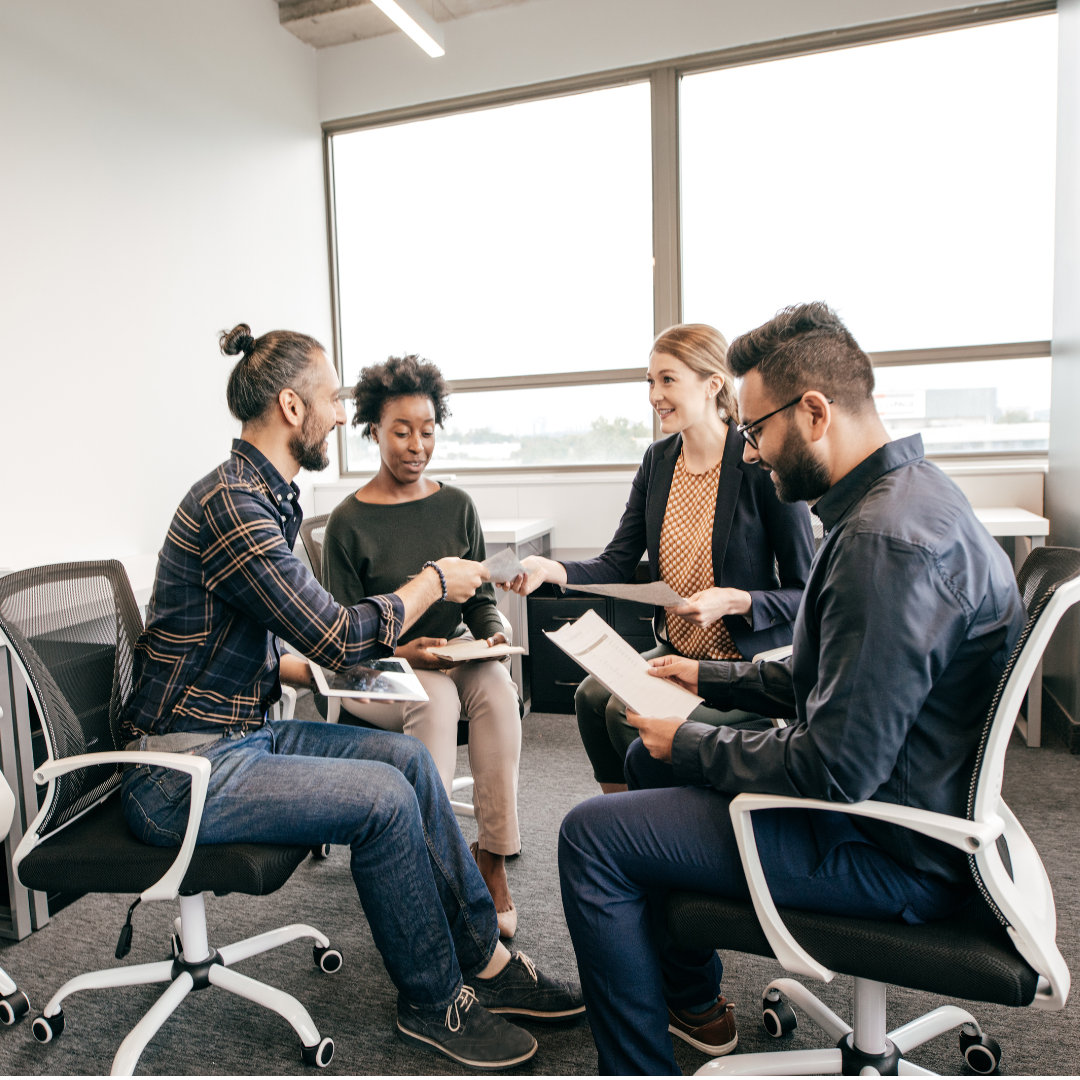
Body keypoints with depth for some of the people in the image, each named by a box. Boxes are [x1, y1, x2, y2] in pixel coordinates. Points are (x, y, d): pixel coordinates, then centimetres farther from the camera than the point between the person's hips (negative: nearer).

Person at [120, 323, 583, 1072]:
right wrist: (435, 582, -10)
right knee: (384, 797, -20)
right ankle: (434, 1003, 3)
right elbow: (338, 636, -24)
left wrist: (320, 670, 9)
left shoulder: (263, 496, 11)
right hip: (185, 771, -9)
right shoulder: (231, 503, -22)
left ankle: (484, 961, 8)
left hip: (239, 734, 10)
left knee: (407, 756, -1)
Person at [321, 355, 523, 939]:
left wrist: (493, 633, -12)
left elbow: (481, 597, 11)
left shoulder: (456, 506, 6)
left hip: (454, 654, 3)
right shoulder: (349, 521, -5)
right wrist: (402, 651, -22)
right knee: (435, 698, -35)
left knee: (497, 687, -30)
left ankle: (492, 861, -22)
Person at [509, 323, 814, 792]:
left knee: (630, 715, -22)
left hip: (752, 666, -6)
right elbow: (617, 564, -1)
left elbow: (805, 592, -10)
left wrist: (734, 600, -27)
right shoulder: (658, 459, 5)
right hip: (677, 654, 6)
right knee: (592, 695, -15)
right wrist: (548, 568, -18)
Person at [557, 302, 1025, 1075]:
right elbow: (826, 679, 15)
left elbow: (835, 771, -29)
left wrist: (688, 743, -14)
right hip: (888, 799, 10)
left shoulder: (889, 538, -29)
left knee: (593, 835, -12)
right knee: (650, 759, 21)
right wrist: (708, 678, 10)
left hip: (894, 854, -10)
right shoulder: (903, 493, 6)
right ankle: (693, 1001, 36)